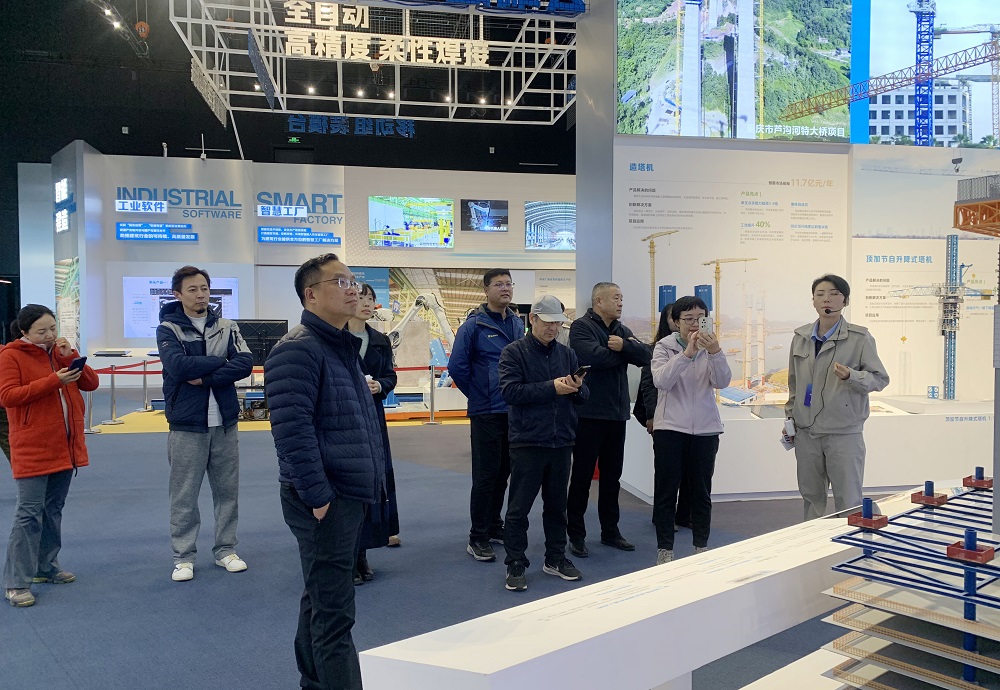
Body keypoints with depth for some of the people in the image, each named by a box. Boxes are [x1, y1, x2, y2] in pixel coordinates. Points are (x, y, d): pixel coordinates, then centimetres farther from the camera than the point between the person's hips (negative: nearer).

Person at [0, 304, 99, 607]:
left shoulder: (61, 351, 11)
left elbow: (91, 383, 5)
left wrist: (69, 357, -10)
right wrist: (53, 381, -22)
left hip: (64, 446, 6)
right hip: (32, 450, -6)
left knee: (53, 509, 14)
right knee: (29, 513, -6)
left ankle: (46, 567, 27)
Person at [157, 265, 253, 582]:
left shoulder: (226, 327, 6)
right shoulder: (168, 329, -2)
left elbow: (246, 363, -9)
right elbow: (179, 366, -20)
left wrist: (205, 378, -18)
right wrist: (222, 361, -12)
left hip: (225, 423, 3)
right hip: (186, 425, -3)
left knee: (227, 490, 11)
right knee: (184, 495, 6)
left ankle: (226, 550, 24)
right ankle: (183, 556, 20)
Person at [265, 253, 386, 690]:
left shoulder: (342, 345, 15)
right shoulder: (298, 350, -16)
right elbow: (292, 429, -24)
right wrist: (317, 496, -23)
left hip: (350, 494, 10)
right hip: (324, 500, -10)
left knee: (321, 601, 20)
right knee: (334, 613, -5)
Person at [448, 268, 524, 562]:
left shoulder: (517, 323, 9)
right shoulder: (474, 325, -10)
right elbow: (457, 366, -11)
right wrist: (477, 394, -4)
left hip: (514, 411, 6)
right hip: (486, 413, -6)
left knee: (503, 472, 14)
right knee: (486, 475, 0)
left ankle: (494, 527, 29)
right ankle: (478, 538, 10)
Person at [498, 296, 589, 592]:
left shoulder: (567, 353, 11)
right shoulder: (514, 352, -3)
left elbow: (583, 397, 11)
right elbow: (510, 391, -16)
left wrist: (577, 388, -13)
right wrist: (552, 388, -19)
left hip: (561, 442, 5)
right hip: (527, 442, -4)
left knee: (557, 505, 15)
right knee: (519, 507, 2)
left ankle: (555, 558, 28)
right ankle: (515, 564, 13)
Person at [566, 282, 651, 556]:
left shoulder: (621, 330, 14)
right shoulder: (581, 327, -7)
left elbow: (645, 355, 0)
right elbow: (594, 356, -24)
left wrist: (623, 345, -19)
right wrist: (626, 351, -8)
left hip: (617, 413, 7)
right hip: (589, 413, -7)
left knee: (612, 475, 14)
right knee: (582, 476, 2)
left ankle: (610, 531, 27)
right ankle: (576, 535, 13)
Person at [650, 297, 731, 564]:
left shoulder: (711, 346, 3)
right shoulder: (664, 346, -3)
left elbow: (722, 382, -12)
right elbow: (661, 381, -20)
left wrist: (715, 352, -29)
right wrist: (687, 353, -30)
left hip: (705, 429, 2)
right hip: (670, 427, -2)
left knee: (702, 491, 11)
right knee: (666, 491, 2)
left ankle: (701, 547, 25)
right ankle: (664, 549, 13)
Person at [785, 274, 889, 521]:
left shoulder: (859, 338, -6)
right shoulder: (800, 337, 7)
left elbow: (880, 379, -4)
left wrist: (850, 376, -22)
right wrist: (790, 417, 13)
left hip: (844, 433, -4)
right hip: (806, 431, 4)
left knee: (848, 502, 4)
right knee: (811, 498, 13)